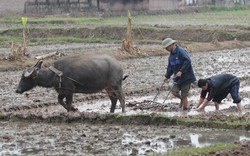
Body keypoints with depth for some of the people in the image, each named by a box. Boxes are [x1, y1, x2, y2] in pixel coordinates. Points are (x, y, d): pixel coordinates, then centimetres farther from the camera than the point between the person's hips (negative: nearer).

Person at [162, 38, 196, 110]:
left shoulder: (181, 51, -15)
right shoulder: (171, 55, 14)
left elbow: (187, 61, -26)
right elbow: (170, 67, 23)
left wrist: (181, 71, -29)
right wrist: (167, 76, 15)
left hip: (186, 77, -8)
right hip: (178, 78, 8)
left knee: (184, 95, -5)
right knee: (174, 91, -7)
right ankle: (182, 99, 22)